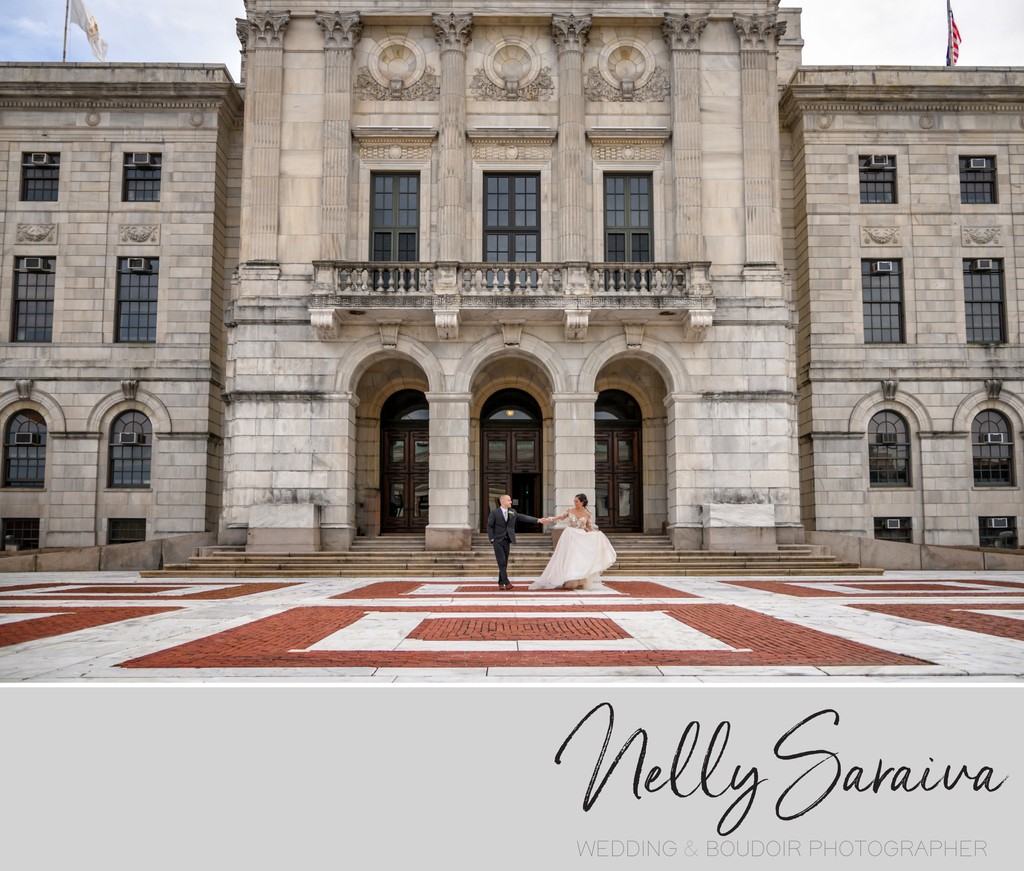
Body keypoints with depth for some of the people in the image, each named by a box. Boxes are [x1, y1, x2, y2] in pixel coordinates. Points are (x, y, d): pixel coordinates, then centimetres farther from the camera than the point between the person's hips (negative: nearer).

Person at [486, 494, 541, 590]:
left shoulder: (513, 512, 9)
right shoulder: (494, 512, -3)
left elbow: (524, 517, 4)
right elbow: (490, 526, -2)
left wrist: (537, 520, -5)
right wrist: (492, 539, -10)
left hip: (507, 541, 5)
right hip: (498, 541, -5)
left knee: (504, 563, 6)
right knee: (502, 562, -11)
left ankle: (501, 583, 12)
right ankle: (506, 583, -13)